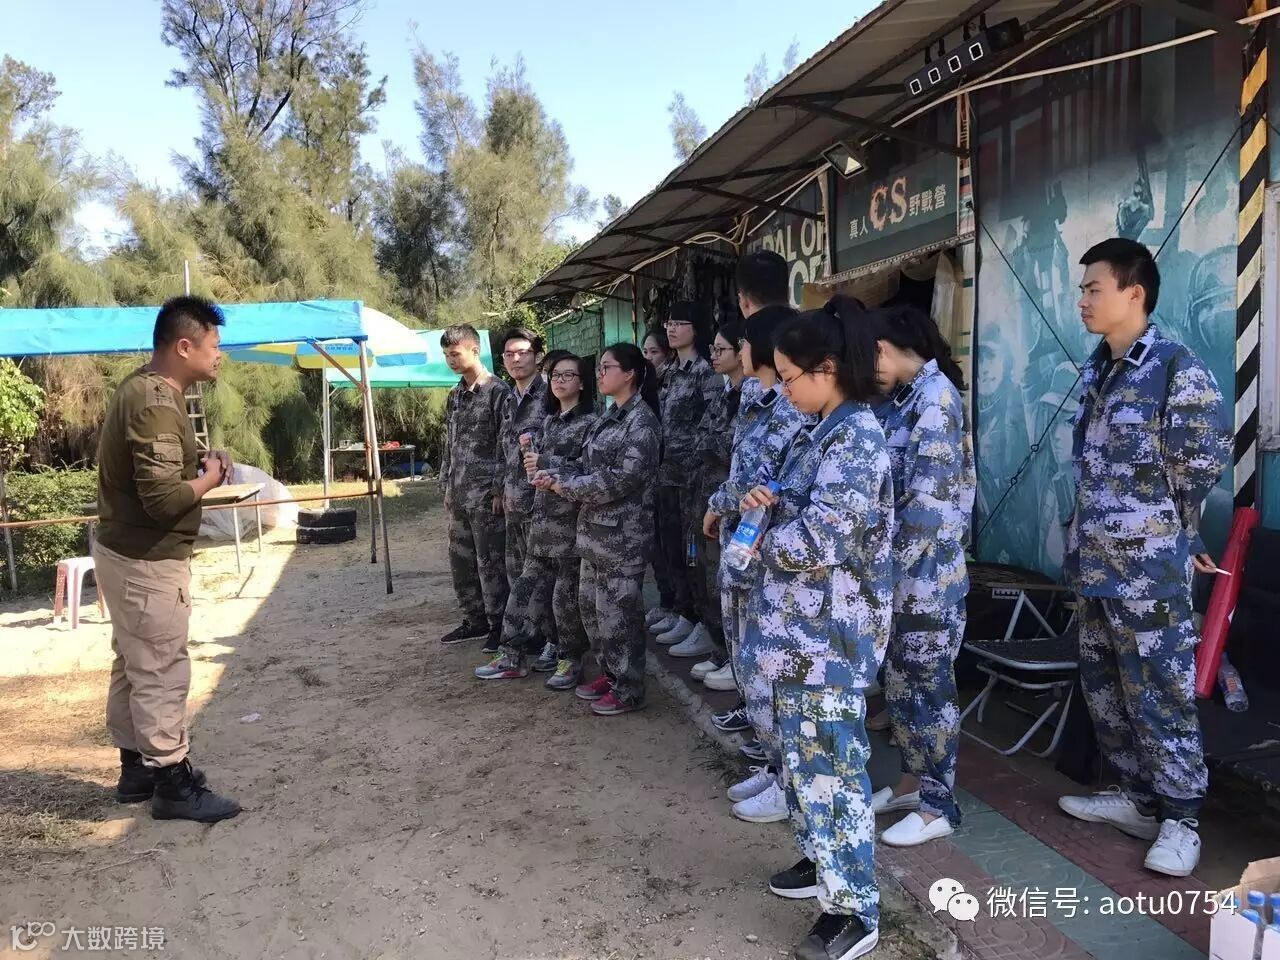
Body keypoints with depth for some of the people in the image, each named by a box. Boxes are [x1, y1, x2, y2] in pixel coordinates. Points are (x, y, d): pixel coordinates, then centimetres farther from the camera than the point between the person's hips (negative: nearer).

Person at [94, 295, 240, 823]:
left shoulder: (142, 386, 8)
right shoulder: (156, 404, -24)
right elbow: (164, 499, -29)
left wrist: (194, 462, 3)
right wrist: (209, 478, -12)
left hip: (126, 552, 10)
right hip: (148, 561, -10)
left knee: (133, 666, 19)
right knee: (162, 672, 0)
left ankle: (137, 766, 32)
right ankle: (172, 784, 12)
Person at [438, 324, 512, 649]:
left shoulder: (498, 392, -10)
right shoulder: (455, 395, 14)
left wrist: (499, 489, -15)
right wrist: (446, 486, 15)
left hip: (486, 495, -8)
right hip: (459, 495, 8)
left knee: (490, 562, 0)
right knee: (461, 559, 13)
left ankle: (498, 624, 12)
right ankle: (475, 619, 25)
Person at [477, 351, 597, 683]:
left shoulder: (590, 423, -6)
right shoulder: (548, 421, 17)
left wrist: (546, 463, -18)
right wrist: (528, 450, 1)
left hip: (571, 518, -7)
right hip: (542, 516, 7)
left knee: (568, 591, 0)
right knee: (529, 586, 10)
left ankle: (571, 658, 15)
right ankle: (512, 656, 17)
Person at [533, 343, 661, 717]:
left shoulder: (642, 420, -13)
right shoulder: (609, 417, 15)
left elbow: (622, 478, -22)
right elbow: (586, 464, 16)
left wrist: (566, 487, -16)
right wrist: (554, 474, -2)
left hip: (622, 532, -9)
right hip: (594, 528, 9)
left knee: (618, 610, -1)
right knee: (591, 605, 16)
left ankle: (628, 689, 12)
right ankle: (610, 673, 31)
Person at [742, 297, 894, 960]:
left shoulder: (855, 437, -19)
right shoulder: (825, 432, 11)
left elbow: (819, 538, -26)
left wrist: (765, 537, -8)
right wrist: (767, 500, 1)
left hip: (830, 633, -10)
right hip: (803, 627, 10)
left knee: (829, 762, -1)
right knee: (804, 752, 20)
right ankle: (824, 859, 37)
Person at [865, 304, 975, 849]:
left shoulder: (936, 396, -16)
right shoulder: (898, 398, 11)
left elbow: (927, 500, -21)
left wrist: (884, 567, -17)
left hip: (927, 571, -8)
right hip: (897, 568, 9)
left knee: (930, 683, 3)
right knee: (898, 678, 17)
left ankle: (938, 806, 17)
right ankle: (913, 780, 32)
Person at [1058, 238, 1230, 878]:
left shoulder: (1177, 370, -13)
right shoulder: (1096, 372, 11)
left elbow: (1203, 463, -12)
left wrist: (1157, 534, 0)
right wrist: (1086, 543, 12)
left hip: (1148, 570, -8)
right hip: (1093, 564, 8)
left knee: (1160, 696, 2)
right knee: (1104, 689, 16)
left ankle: (1179, 820, 17)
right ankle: (1136, 797, 31)